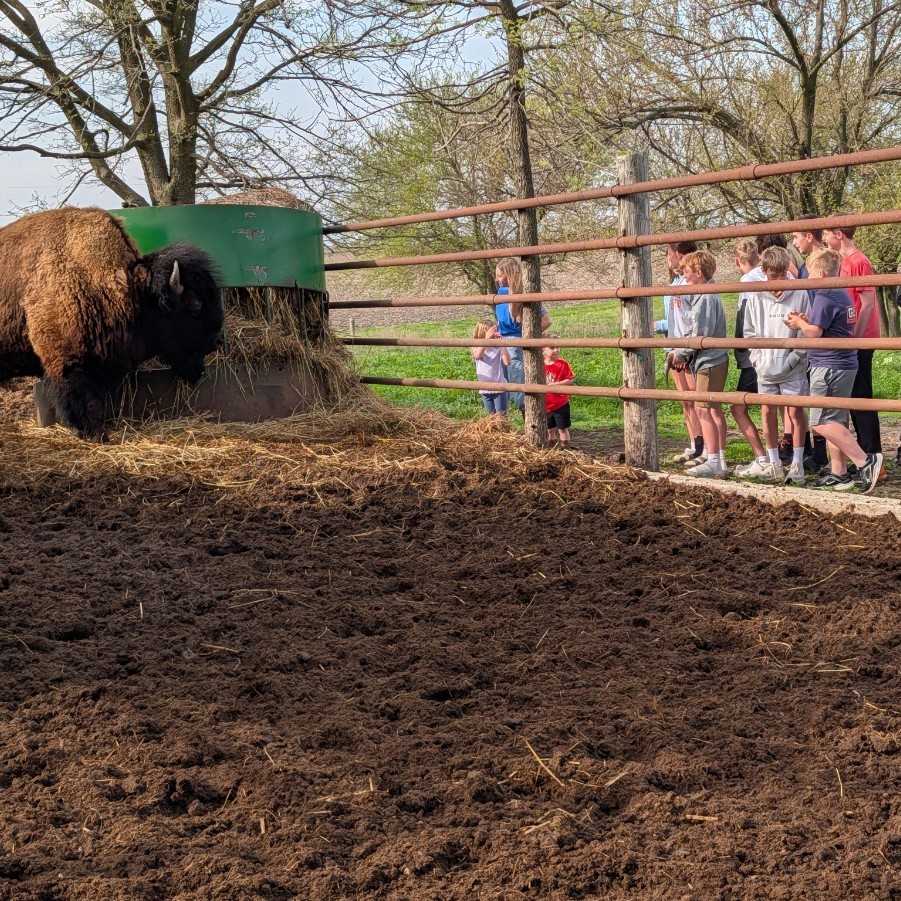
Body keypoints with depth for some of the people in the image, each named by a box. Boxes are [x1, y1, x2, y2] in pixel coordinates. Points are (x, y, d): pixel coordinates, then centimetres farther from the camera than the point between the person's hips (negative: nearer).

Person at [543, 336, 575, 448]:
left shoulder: (562, 364, -9)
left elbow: (570, 380, -13)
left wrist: (556, 384, -22)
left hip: (561, 404, -4)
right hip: (546, 405, 4)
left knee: (562, 428, 4)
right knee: (550, 429, 15)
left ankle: (565, 448, 13)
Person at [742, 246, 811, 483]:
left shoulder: (800, 295, -6)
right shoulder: (756, 298, 2)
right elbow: (750, 333, 8)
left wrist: (792, 359, -11)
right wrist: (758, 359, -2)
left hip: (793, 369, -3)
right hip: (765, 369, 3)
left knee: (795, 412, 0)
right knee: (768, 413, 7)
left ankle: (797, 464, 8)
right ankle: (774, 464, 17)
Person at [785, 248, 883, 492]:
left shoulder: (824, 297, -15)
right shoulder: (844, 295, 15)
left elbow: (815, 332, -20)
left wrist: (800, 324, -2)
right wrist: (807, 320, 8)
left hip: (829, 367, -10)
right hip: (845, 364, 10)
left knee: (822, 422, -9)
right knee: (835, 421, 13)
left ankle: (865, 462, -14)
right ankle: (839, 473, 14)